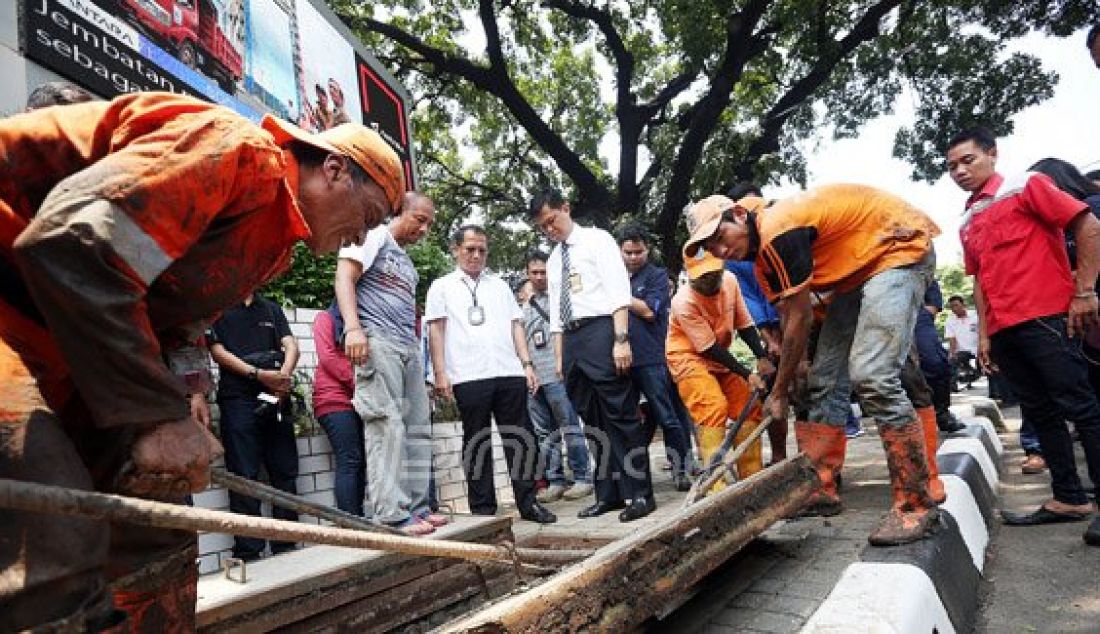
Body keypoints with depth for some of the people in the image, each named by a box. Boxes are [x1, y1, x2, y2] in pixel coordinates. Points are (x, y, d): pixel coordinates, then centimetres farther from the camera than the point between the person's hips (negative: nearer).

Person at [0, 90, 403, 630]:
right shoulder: (240, 148, -19)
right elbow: (74, 244, -29)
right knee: (57, 553, -20)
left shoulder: (275, 243, 12)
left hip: (64, 351, 10)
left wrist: (169, 413, -6)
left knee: (157, 529, 7)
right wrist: (157, 413, -24)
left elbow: (177, 323, 13)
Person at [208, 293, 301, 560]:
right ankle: (248, 554, 3)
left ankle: (286, 550, 14)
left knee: (285, 473, 5)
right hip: (238, 399, -4)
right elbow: (217, 351, -3)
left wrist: (284, 373, -12)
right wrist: (258, 374, -14)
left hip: (276, 399, 4)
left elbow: (290, 344, 9)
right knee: (244, 477, -3)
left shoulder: (272, 309, 20)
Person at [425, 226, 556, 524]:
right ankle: (483, 509, 12)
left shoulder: (500, 285, 22)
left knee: (521, 439, 3)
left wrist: (527, 364, 7)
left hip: (510, 373, 3)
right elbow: (436, 330, 3)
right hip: (469, 377, -3)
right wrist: (440, 373, -7)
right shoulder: (442, 287, 12)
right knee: (476, 443, 4)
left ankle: (528, 502, 13)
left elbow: (516, 326, 17)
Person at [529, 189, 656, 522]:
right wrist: (560, 357, 14)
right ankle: (609, 494, 15)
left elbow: (619, 291, -8)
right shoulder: (553, 261, 21)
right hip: (571, 340, 7)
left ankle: (640, 494, 1)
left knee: (620, 415, -6)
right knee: (595, 422, 9)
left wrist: (621, 340, -17)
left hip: (600, 332, -7)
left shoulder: (597, 240, 3)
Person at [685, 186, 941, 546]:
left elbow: (799, 320, -21)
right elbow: (790, 321, 3)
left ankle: (916, 507, -12)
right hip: (859, 271, 10)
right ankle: (820, 489, 14)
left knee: (872, 375, -23)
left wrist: (779, 393, -12)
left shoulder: (779, 232, -27)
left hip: (902, 248, -10)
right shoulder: (764, 256, 3)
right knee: (825, 379, 6)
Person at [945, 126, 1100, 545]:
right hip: (1004, 331, 7)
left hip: (1045, 318, -7)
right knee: (1040, 412, 9)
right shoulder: (967, 224, 18)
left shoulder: (1025, 187, -1)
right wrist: (984, 334, 14)